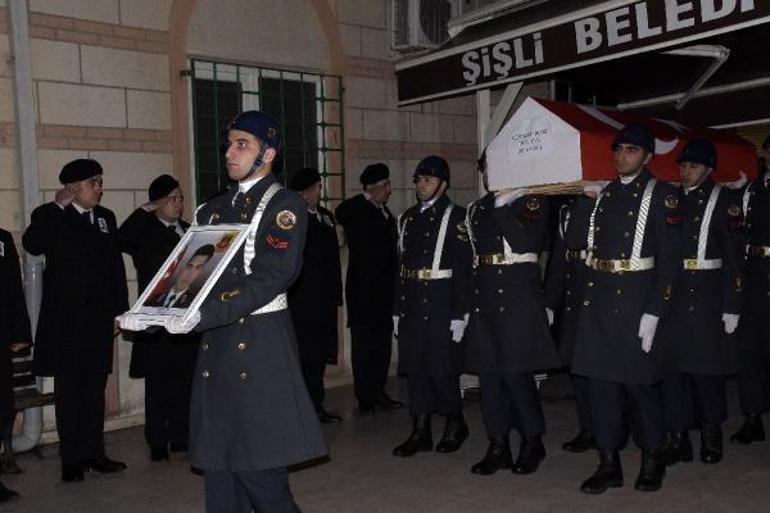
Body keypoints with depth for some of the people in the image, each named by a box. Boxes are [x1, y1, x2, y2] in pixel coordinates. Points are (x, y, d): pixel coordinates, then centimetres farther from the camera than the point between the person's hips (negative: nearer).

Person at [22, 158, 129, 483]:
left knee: (95, 386, 10)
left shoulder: (106, 218, 12)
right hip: (65, 318, -4)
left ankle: (93, 453, 20)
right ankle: (71, 459, 11)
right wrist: (58, 206, -20)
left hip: (99, 317, 5)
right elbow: (32, 245, -24)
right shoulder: (51, 216, -2)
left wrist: (120, 310, 7)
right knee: (68, 388, 3)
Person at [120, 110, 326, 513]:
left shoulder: (284, 206, -3)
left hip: (259, 347, -6)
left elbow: (271, 278, -16)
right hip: (215, 347, 7)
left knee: (257, 468, -3)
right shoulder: (212, 209, 17)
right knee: (218, 466, 12)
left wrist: (203, 315, -24)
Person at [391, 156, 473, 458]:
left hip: (439, 305, -6)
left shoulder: (455, 217, -5)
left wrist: (459, 315, -14)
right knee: (414, 368, 8)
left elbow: (463, 269, -10)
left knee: (441, 368, -1)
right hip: (411, 305, 6)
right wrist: (397, 309, 13)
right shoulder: (408, 218, 14)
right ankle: (420, 431, 19)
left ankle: (455, 423, 21)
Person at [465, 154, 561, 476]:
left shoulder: (532, 202, 1)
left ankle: (532, 441, 14)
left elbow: (523, 242, -16)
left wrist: (501, 205, -13)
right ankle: (498, 447, 16)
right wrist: (462, 307, 12)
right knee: (487, 371, 6)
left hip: (518, 298, -6)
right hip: (484, 300, 6)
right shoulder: (476, 209, 18)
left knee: (515, 371, -6)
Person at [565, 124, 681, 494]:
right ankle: (609, 463, 19)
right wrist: (586, 199, -3)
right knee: (600, 380, 7)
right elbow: (575, 241, 7)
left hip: (635, 302, -5)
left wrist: (654, 312, -15)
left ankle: (652, 460, 24)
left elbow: (669, 258, -8)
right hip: (597, 299, 5)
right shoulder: (602, 193, 13)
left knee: (638, 382, 3)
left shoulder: (660, 195, -3)